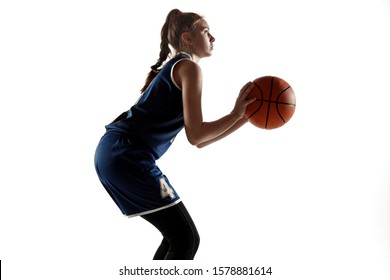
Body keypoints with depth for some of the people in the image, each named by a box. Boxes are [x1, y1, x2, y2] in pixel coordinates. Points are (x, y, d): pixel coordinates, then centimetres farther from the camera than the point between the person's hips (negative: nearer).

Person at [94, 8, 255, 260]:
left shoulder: (174, 68, 25)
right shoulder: (188, 67, -5)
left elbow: (200, 140, 23)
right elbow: (195, 136, -13)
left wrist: (245, 117, 19)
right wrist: (236, 113, -4)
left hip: (115, 153, 10)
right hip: (128, 155, -10)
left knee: (177, 236, 18)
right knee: (186, 239, -5)